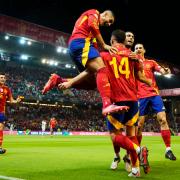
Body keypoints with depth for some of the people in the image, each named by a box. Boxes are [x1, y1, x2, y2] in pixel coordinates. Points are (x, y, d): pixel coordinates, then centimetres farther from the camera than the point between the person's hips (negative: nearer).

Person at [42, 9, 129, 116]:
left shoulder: (94, 22, 37)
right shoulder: (94, 13, 10)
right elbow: (92, 25, -11)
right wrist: (104, 45, -9)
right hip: (81, 43, -10)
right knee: (102, 70, -25)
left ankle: (57, 81, 3)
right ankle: (107, 104, -42)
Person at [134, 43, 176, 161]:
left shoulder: (151, 62, 14)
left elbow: (161, 70, 0)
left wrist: (165, 71, -25)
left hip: (154, 94, 1)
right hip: (141, 96, -1)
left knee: (163, 120, -9)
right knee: (139, 124, -1)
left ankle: (168, 150, -5)